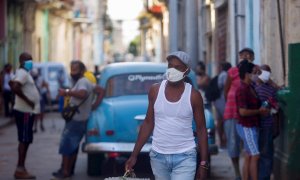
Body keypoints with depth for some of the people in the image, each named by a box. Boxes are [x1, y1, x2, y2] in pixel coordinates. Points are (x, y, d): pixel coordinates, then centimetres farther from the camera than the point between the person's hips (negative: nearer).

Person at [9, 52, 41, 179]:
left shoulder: (23, 73, 16)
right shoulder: (23, 73, -16)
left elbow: (11, 83, 30)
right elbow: (15, 87, -31)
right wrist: (27, 100, -22)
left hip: (26, 111, 10)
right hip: (25, 111, -10)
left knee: (25, 140, 13)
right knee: (24, 140, -8)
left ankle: (21, 168, 17)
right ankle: (20, 170, -6)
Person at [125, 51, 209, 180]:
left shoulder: (193, 96, -5)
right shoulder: (155, 91, 1)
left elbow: (201, 130, 0)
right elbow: (148, 123, 8)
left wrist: (204, 163, -5)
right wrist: (134, 155, 4)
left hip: (185, 157, -3)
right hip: (158, 156, 3)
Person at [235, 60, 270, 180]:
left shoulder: (251, 88, 11)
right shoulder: (242, 89, -18)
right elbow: (243, 111, -24)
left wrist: (262, 110, 5)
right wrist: (259, 111, -13)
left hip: (252, 126, 9)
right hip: (246, 127, -9)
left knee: (249, 156, 11)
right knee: (255, 156, -9)